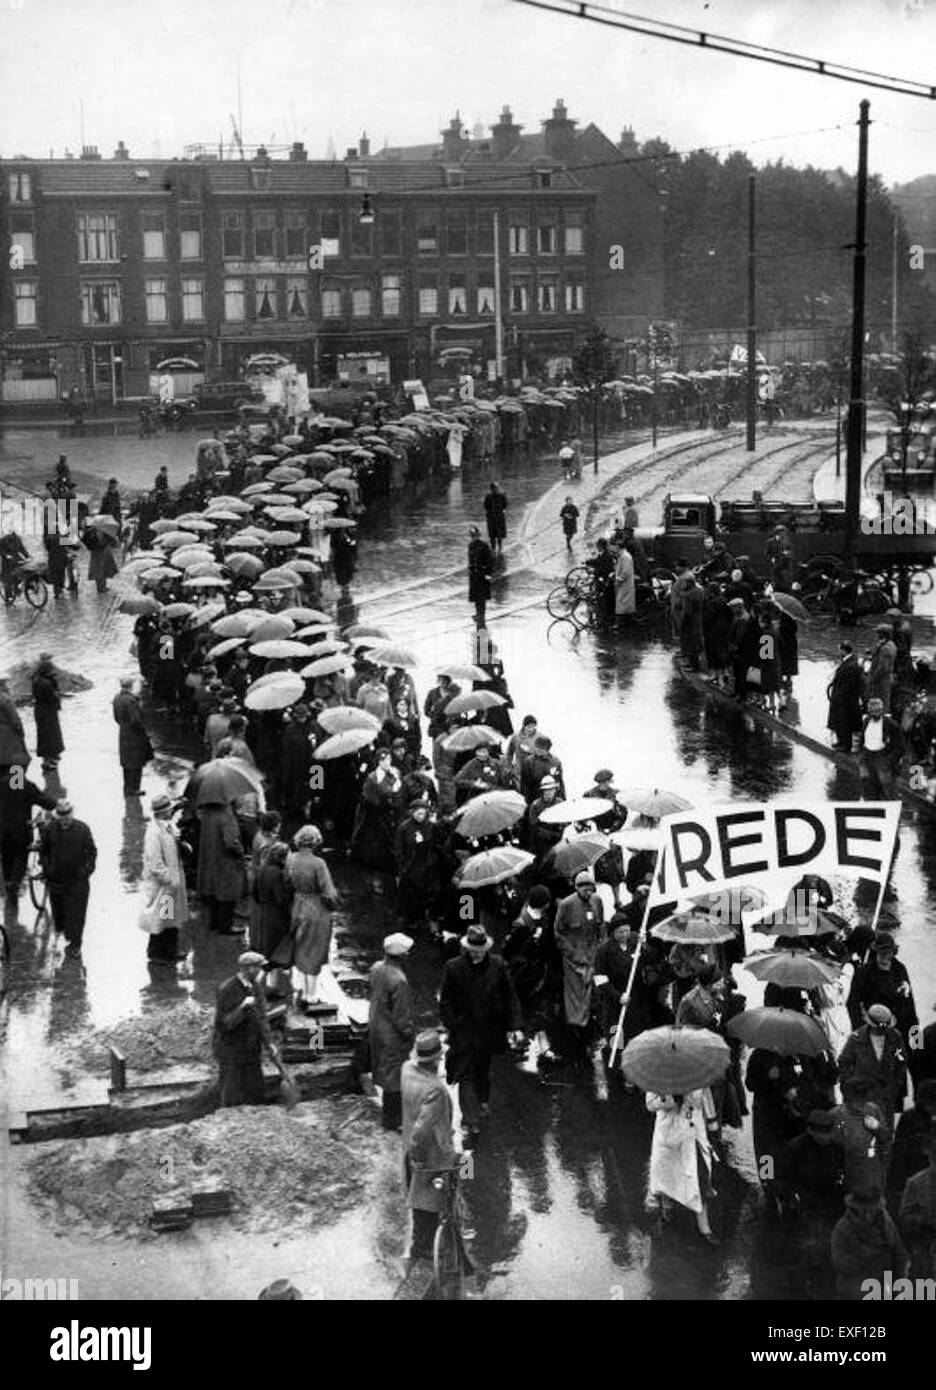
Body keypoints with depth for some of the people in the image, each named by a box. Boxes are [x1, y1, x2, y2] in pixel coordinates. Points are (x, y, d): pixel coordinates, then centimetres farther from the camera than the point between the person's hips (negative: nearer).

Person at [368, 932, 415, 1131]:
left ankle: (389, 1109, 41)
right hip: (393, 1035, -8)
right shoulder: (398, 980, -32)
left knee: (384, 1069, 23)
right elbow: (401, 1016, -25)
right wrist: (410, 1035, -9)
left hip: (376, 1028, 8)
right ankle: (393, 1120, 22)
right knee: (395, 1075, 8)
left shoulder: (376, 969, -7)